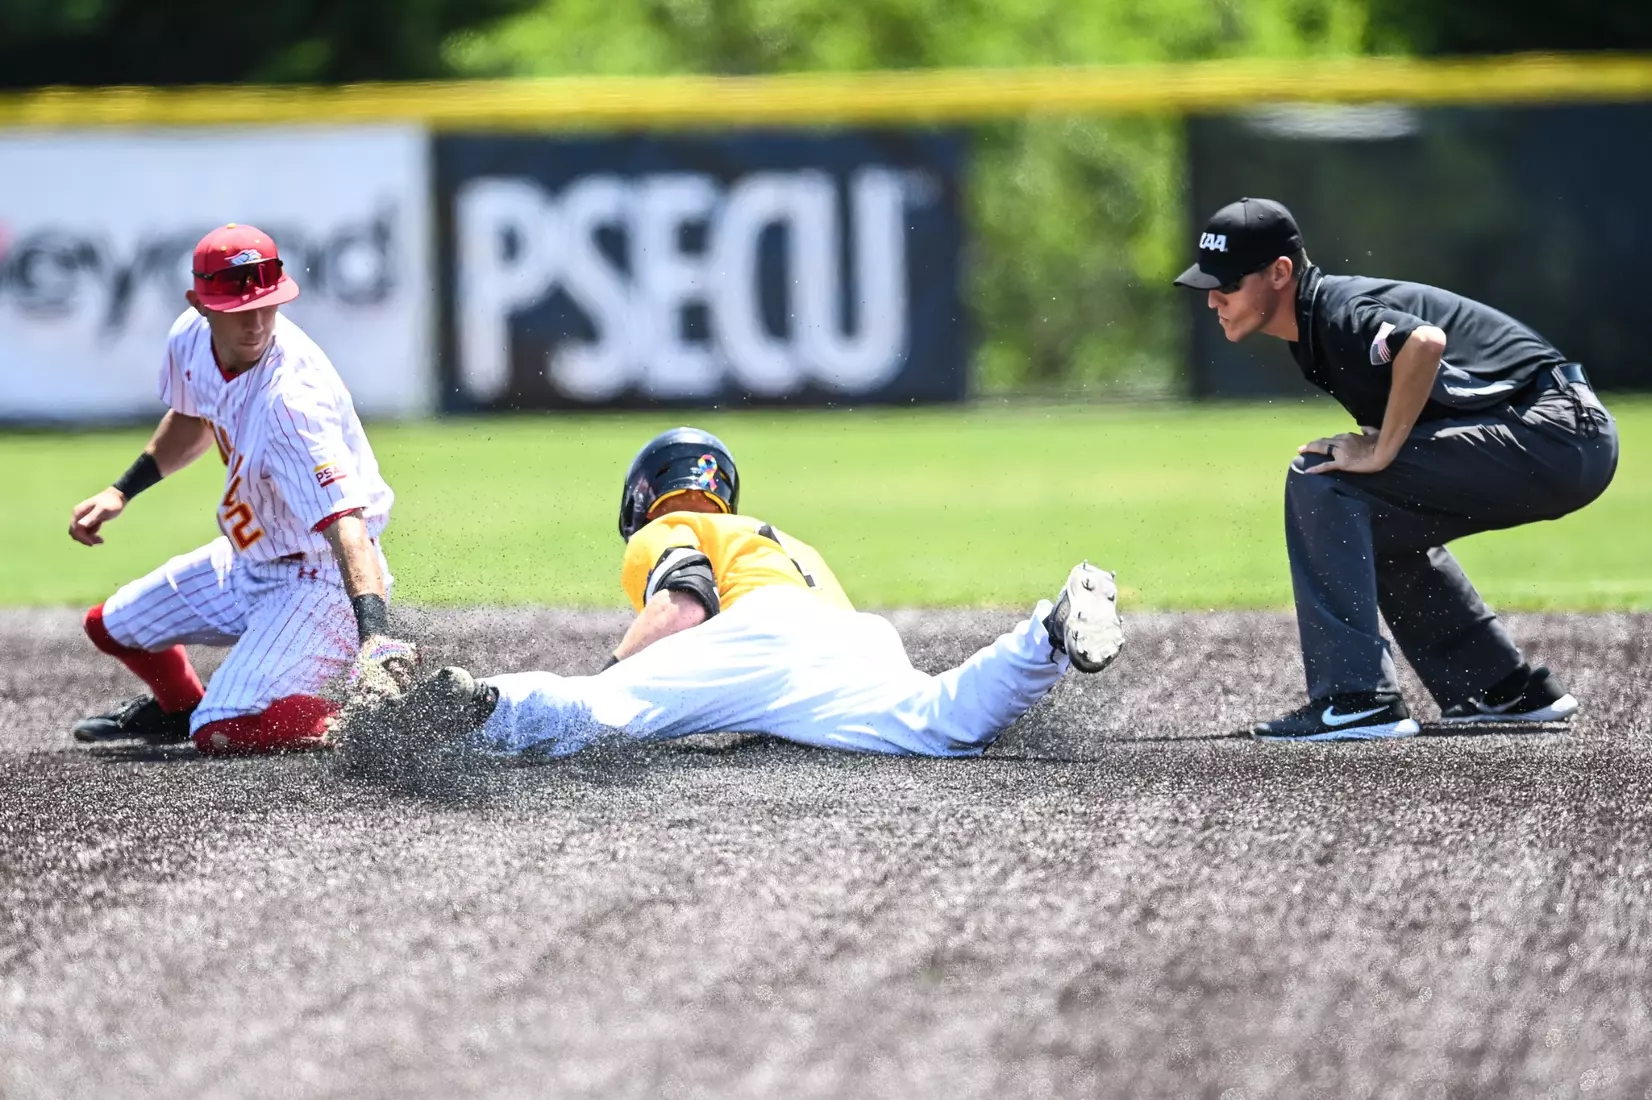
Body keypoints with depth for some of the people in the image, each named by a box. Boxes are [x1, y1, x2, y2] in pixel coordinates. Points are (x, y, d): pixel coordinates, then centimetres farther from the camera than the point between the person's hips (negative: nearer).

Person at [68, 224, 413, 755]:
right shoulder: (192, 337, -9)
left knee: (223, 733, -23)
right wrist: (122, 491, 17)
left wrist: (373, 632, -58)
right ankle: (179, 706, 49)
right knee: (112, 625, 19)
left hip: (320, 579, -9)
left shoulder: (291, 398, -35)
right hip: (248, 560, 9)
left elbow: (345, 524, -45)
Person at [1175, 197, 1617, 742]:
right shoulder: (1312, 331, 15)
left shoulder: (1337, 312, -15)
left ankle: (1358, 699, -19)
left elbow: (1425, 343, -35)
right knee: (1375, 523, 29)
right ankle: (1510, 692, 29)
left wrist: (1380, 453, -24)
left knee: (1319, 480, -15)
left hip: (1554, 435, -10)